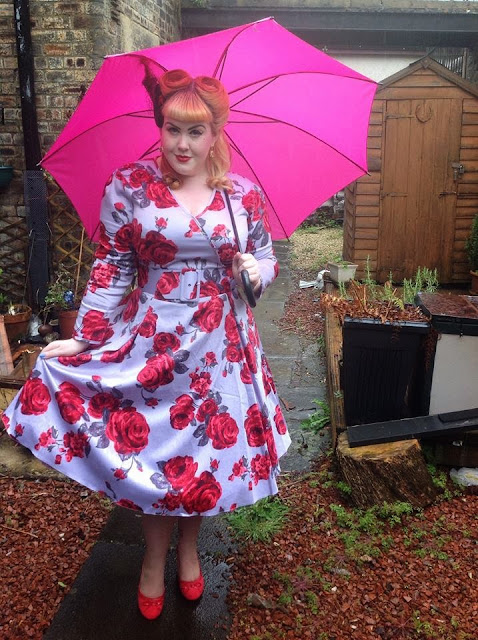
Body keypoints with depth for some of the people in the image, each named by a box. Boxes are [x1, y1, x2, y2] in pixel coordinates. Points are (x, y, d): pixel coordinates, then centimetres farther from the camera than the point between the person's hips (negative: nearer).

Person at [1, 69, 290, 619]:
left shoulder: (244, 194, 0)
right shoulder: (128, 188, -4)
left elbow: (266, 259, 10)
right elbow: (111, 271, -2)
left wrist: (256, 271, -13)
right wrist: (85, 337, -7)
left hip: (220, 344, 2)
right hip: (149, 341, -1)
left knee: (207, 450, 11)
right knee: (148, 449, 7)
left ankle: (188, 548, 40)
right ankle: (154, 559, 35)